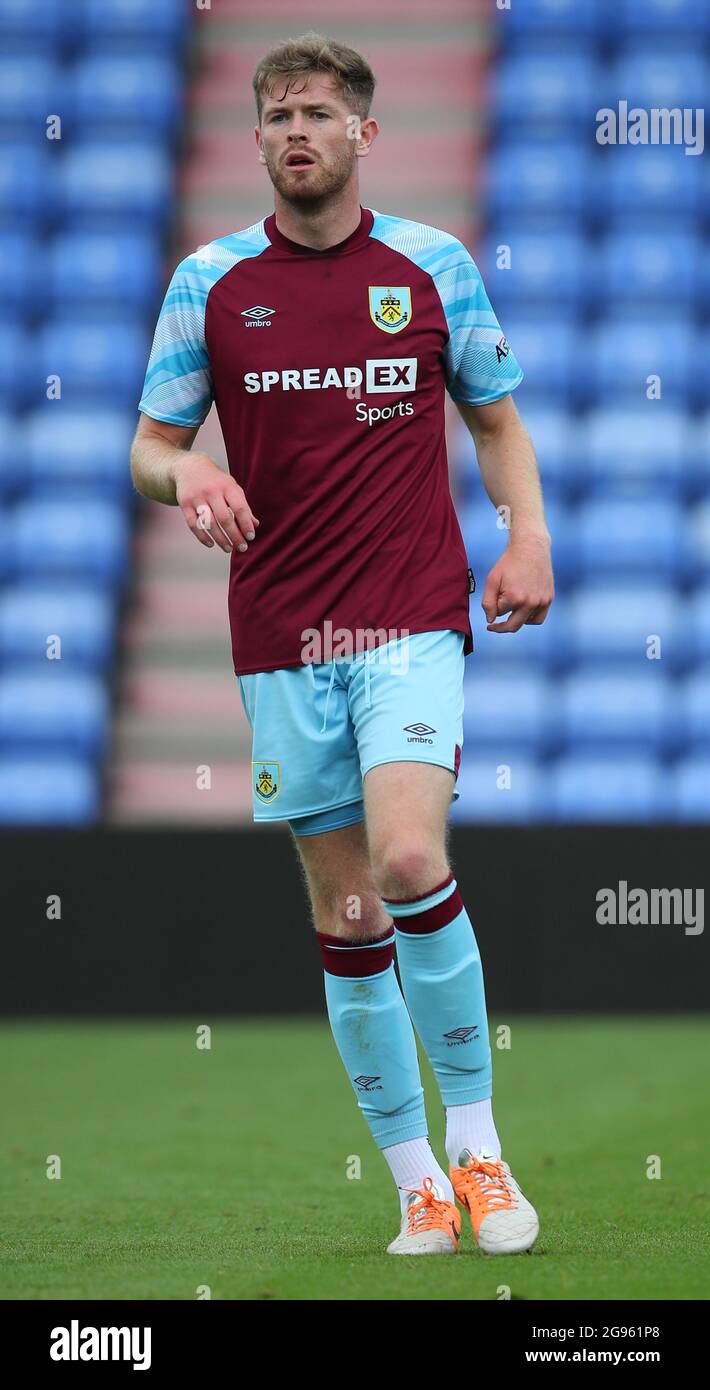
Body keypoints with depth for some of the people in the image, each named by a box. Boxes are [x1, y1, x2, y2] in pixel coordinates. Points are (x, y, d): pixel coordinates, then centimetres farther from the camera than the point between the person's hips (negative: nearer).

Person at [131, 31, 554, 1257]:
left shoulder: (433, 267, 4)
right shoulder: (209, 282, 4)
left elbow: (497, 419, 14)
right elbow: (150, 445, 9)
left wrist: (528, 533, -4)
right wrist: (186, 475, -15)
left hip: (415, 619, -2)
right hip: (282, 639, 2)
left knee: (408, 859, -22)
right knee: (345, 913, 3)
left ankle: (475, 1137, -8)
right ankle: (415, 1179, 13)